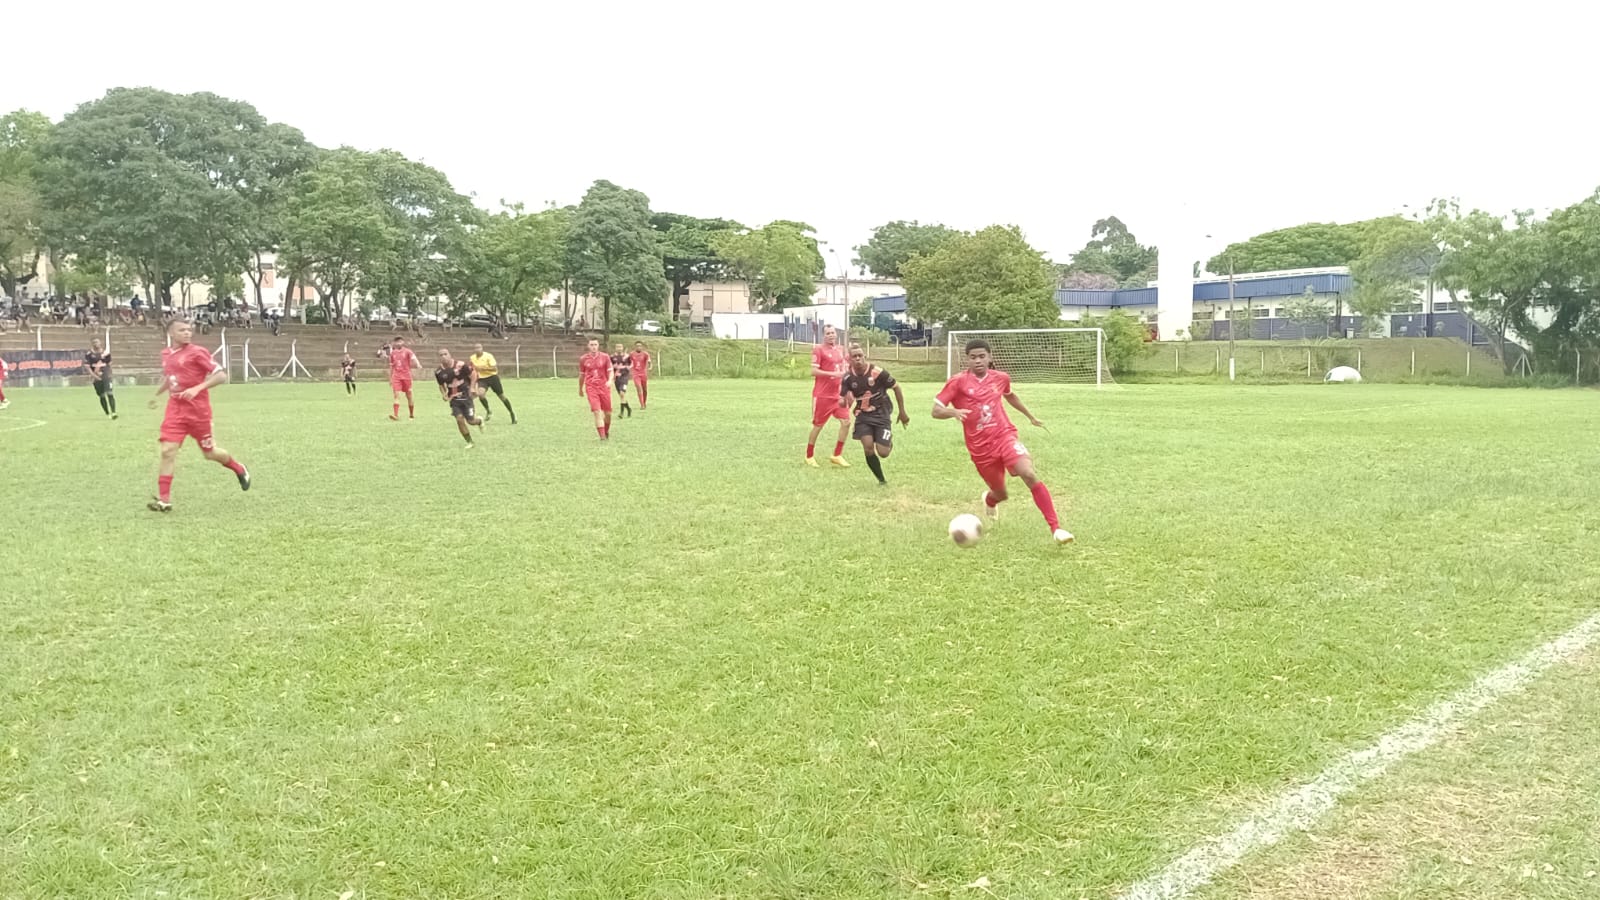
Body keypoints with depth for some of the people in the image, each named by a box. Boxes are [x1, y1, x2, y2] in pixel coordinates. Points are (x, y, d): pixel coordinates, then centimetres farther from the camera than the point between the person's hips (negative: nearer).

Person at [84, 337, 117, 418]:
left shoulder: (106, 353, 4)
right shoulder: (88, 355, -2)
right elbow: (87, 367, -4)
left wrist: (109, 373, 8)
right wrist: (94, 376, -11)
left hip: (106, 376, 0)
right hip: (96, 378, 0)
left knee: (110, 393, -15)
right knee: (102, 396, 7)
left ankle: (113, 412, -19)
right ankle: (107, 414, 16)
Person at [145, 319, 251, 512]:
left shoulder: (197, 352, -10)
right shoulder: (165, 354, 8)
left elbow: (222, 376, -14)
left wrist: (197, 388, -24)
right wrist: (157, 394, 29)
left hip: (198, 409, -4)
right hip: (175, 409, 4)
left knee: (209, 453, 7)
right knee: (167, 450, -9)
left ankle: (239, 469, 37)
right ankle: (164, 499, -6)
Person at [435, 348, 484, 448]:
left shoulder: (460, 365, -14)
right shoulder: (439, 372, -3)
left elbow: (473, 373, -3)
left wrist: (472, 387, -11)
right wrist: (444, 394, -3)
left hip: (465, 395, -3)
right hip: (453, 398, 3)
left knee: (471, 420, -2)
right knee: (459, 419, -11)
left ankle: (479, 421, 37)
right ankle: (469, 442, 4)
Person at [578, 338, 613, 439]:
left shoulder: (605, 357, 2)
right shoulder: (583, 359, 4)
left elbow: (610, 371, -2)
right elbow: (581, 375, 15)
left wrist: (610, 381, -22)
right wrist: (580, 389, 23)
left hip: (604, 387, 1)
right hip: (591, 388, -1)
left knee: (607, 413, 6)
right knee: (597, 412, -14)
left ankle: (607, 431, 32)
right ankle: (602, 436, -16)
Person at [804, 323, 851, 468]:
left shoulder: (839, 350, 12)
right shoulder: (819, 350, -10)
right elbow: (813, 371, -18)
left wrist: (844, 374, 6)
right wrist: (833, 374, -22)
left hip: (838, 394, 6)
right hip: (822, 395, -6)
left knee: (846, 422, -2)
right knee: (818, 425, 3)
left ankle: (837, 455, 8)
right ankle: (809, 456, 18)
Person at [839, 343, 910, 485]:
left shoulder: (878, 372, -18)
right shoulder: (848, 377, -8)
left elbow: (896, 387, -5)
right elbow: (842, 402, -3)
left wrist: (902, 412, -1)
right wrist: (844, 401, -30)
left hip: (881, 414, -2)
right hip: (863, 415, 2)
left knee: (883, 453, -10)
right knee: (868, 448, -18)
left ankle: (889, 440, 29)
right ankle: (881, 480, 1)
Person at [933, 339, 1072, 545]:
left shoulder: (1000, 378, 5)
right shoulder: (958, 382, -7)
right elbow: (936, 411, -11)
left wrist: (1030, 416, 34)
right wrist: (954, 412, -32)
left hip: (1005, 436, 1)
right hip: (980, 448, -1)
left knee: (1029, 475, -24)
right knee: (1001, 494, 11)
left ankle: (1056, 528, -21)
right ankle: (989, 500, 53)